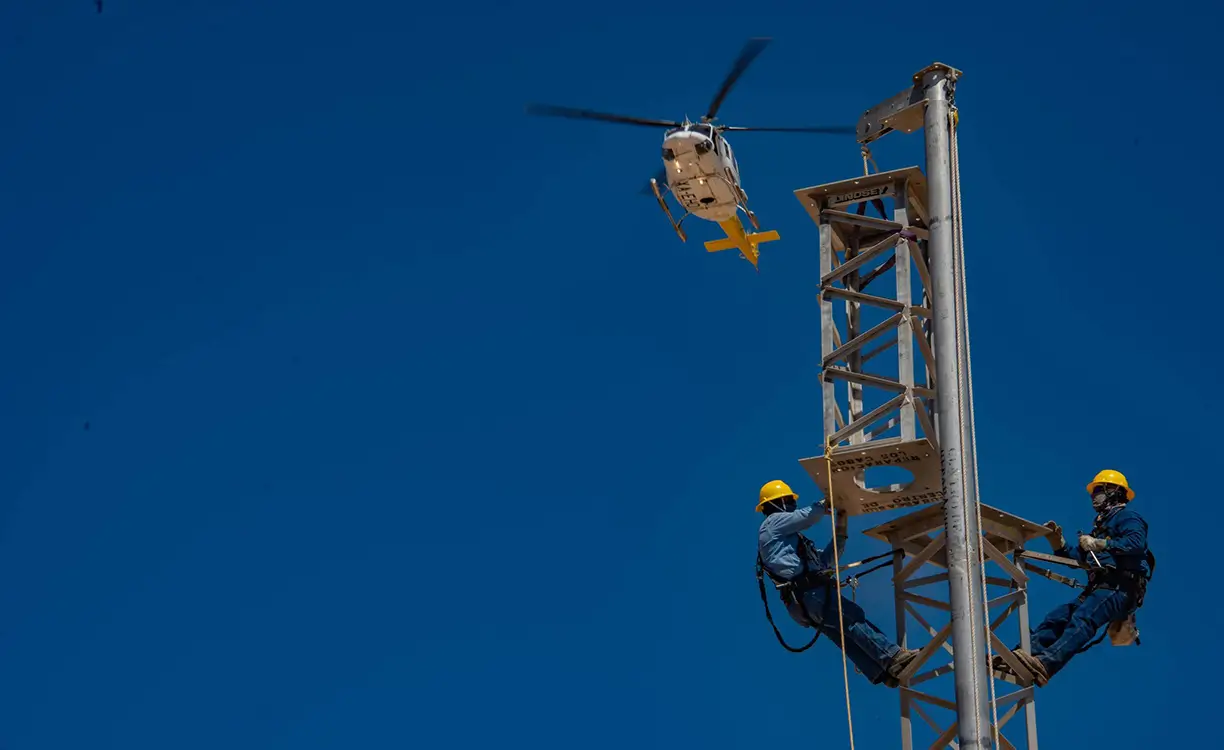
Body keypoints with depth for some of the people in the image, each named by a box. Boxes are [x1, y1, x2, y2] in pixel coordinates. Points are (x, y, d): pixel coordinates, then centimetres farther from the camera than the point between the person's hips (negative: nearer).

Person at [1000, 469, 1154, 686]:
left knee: (1081, 619, -32)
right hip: (1097, 588, 9)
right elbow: (1075, 557, 32)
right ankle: (1019, 658, -23)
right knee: (1055, 618, -8)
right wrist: (1058, 542, 15)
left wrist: (1099, 544, -15)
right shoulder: (1100, 525, 34)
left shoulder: (1127, 517, 5)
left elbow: (1136, 543, -16)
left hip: (1120, 588, -9)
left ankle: (1046, 664, -52)